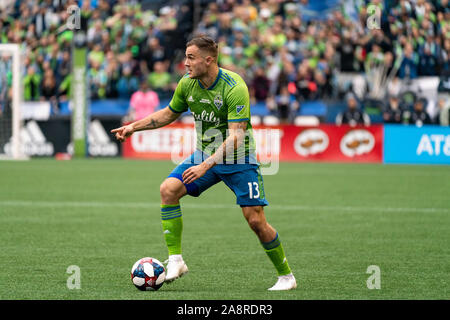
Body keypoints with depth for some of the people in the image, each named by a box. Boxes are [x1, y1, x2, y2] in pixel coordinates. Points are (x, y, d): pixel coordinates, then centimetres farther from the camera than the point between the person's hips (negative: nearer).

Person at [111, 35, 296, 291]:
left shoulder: (234, 87, -25)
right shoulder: (187, 84, -5)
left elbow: (235, 137, -30)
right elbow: (169, 114, 16)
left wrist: (206, 165, -38)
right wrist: (134, 127, 7)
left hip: (238, 159, -5)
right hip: (204, 155, 5)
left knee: (256, 220, -10)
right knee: (169, 189, -18)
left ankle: (286, 276, 10)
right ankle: (176, 260, -14)